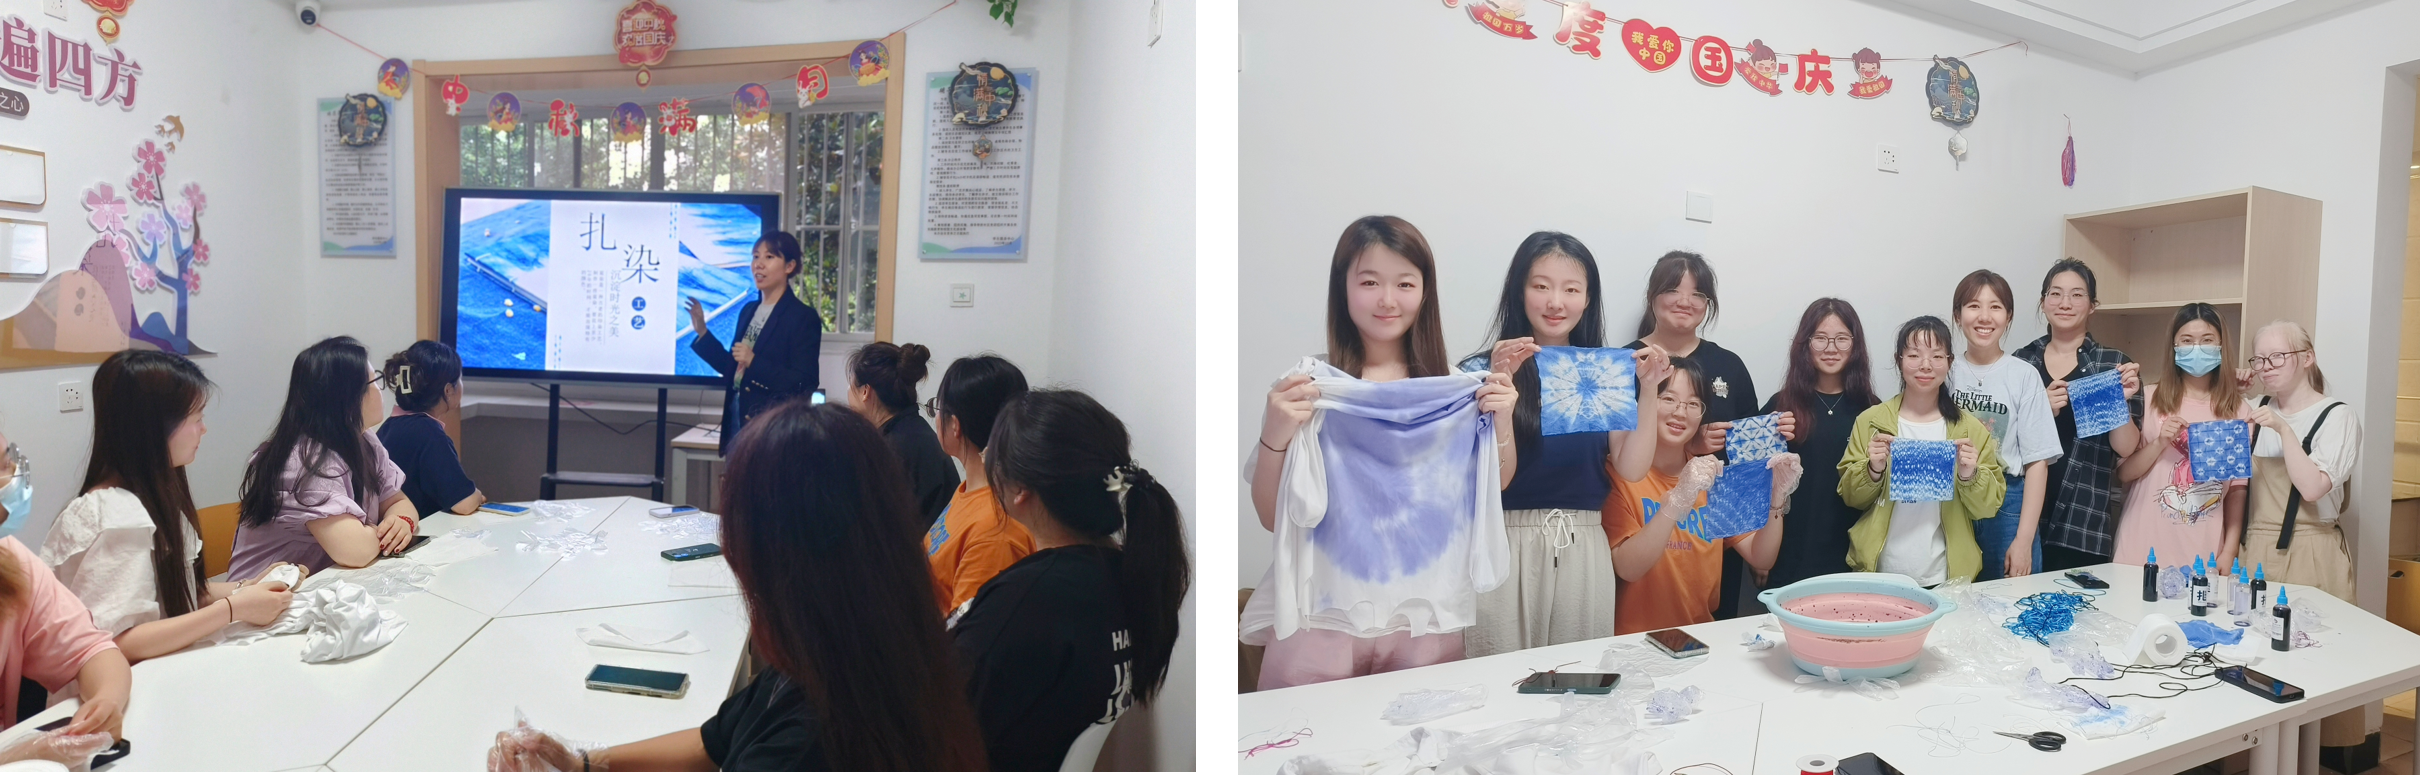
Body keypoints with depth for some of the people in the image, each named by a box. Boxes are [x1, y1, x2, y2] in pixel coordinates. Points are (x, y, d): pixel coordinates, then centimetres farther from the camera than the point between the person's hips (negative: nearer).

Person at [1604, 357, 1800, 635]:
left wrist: (1775, 499, -11)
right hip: (1637, 640, -4)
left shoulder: (1711, 476, 10)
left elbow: (1761, 559, 4)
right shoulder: (1619, 473, -7)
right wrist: (1676, 502, -29)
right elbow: (1627, 569, -19)